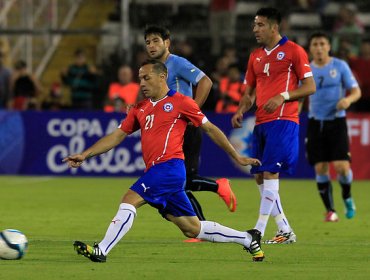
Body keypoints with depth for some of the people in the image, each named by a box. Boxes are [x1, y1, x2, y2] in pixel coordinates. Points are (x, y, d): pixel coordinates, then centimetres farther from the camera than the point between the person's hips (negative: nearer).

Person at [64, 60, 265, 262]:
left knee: (129, 200, -19)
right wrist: (85, 155, 10)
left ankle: (101, 251, -20)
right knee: (193, 229, 10)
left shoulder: (180, 102, 0)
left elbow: (210, 129, 4)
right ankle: (247, 238, 22)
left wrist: (237, 157, 7)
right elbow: (117, 136, 20)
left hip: (170, 167, -7)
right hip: (155, 170, 7)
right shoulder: (140, 109, 19)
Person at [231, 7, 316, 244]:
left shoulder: (293, 51, -3)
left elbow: (310, 87, -6)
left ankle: (258, 232, -13)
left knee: (270, 173, -14)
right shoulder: (255, 56, 17)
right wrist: (241, 110, 2)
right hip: (261, 122, 8)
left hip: (283, 120, -8)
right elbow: (250, 92, 22)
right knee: (259, 177, 5)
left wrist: (282, 96, -18)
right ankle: (285, 231, 12)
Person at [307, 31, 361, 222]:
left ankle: (347, 197, 17)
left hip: (336, 121, -2)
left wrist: (348, 99, -21)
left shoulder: (340, 66, 0)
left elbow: (356, 91, 1)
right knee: (320, 169, -3)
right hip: (315, 123, 2)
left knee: (342, 166, -14)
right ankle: (330, 210, 10)